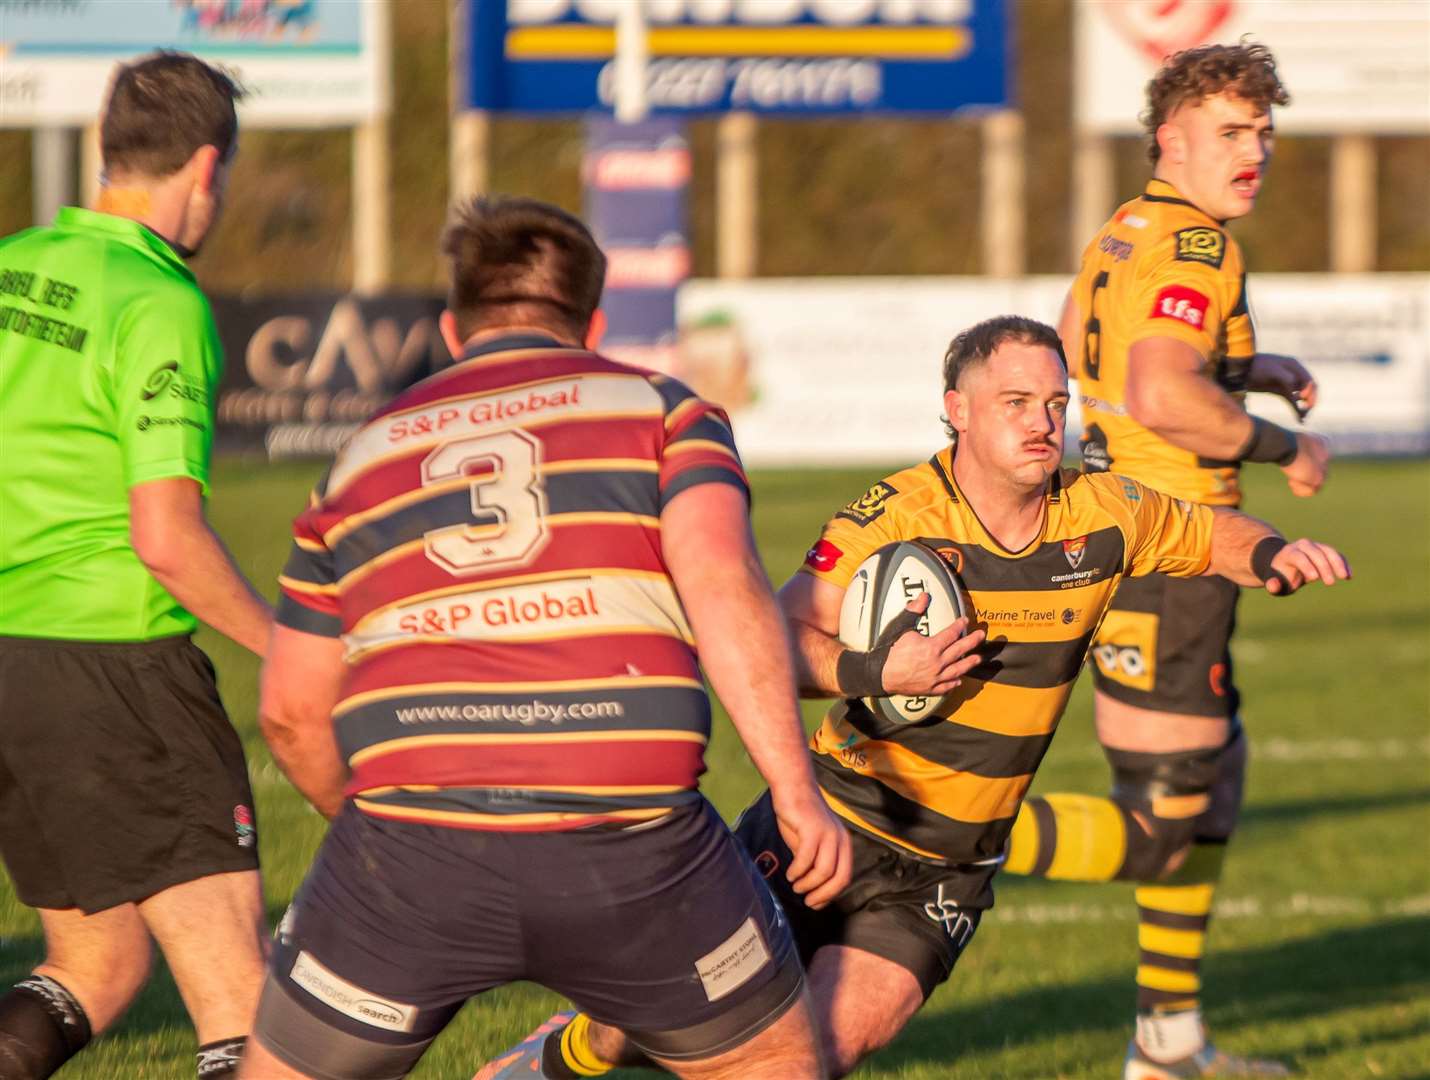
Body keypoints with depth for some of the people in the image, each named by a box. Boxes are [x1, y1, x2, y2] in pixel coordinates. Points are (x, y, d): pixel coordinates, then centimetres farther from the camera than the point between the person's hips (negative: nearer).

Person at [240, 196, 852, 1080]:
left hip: (411, 844, 1)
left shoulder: (368, 453, 21)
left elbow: (293, 710, 22)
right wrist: (798, 791, -8)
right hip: (632, 852, -1)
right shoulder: (661, 409, 12)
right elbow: (721, 583, -7)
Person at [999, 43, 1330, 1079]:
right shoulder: (1194, 246, -19)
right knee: (1154, 834, -8)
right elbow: (1163, 397, -34)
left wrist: (1245, 368, 23)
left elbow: (1073, 355, 28)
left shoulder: (1125, 234, 12)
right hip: (1166, 561, -10)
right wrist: (1287, 448, -18)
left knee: (1220, 771, 25)